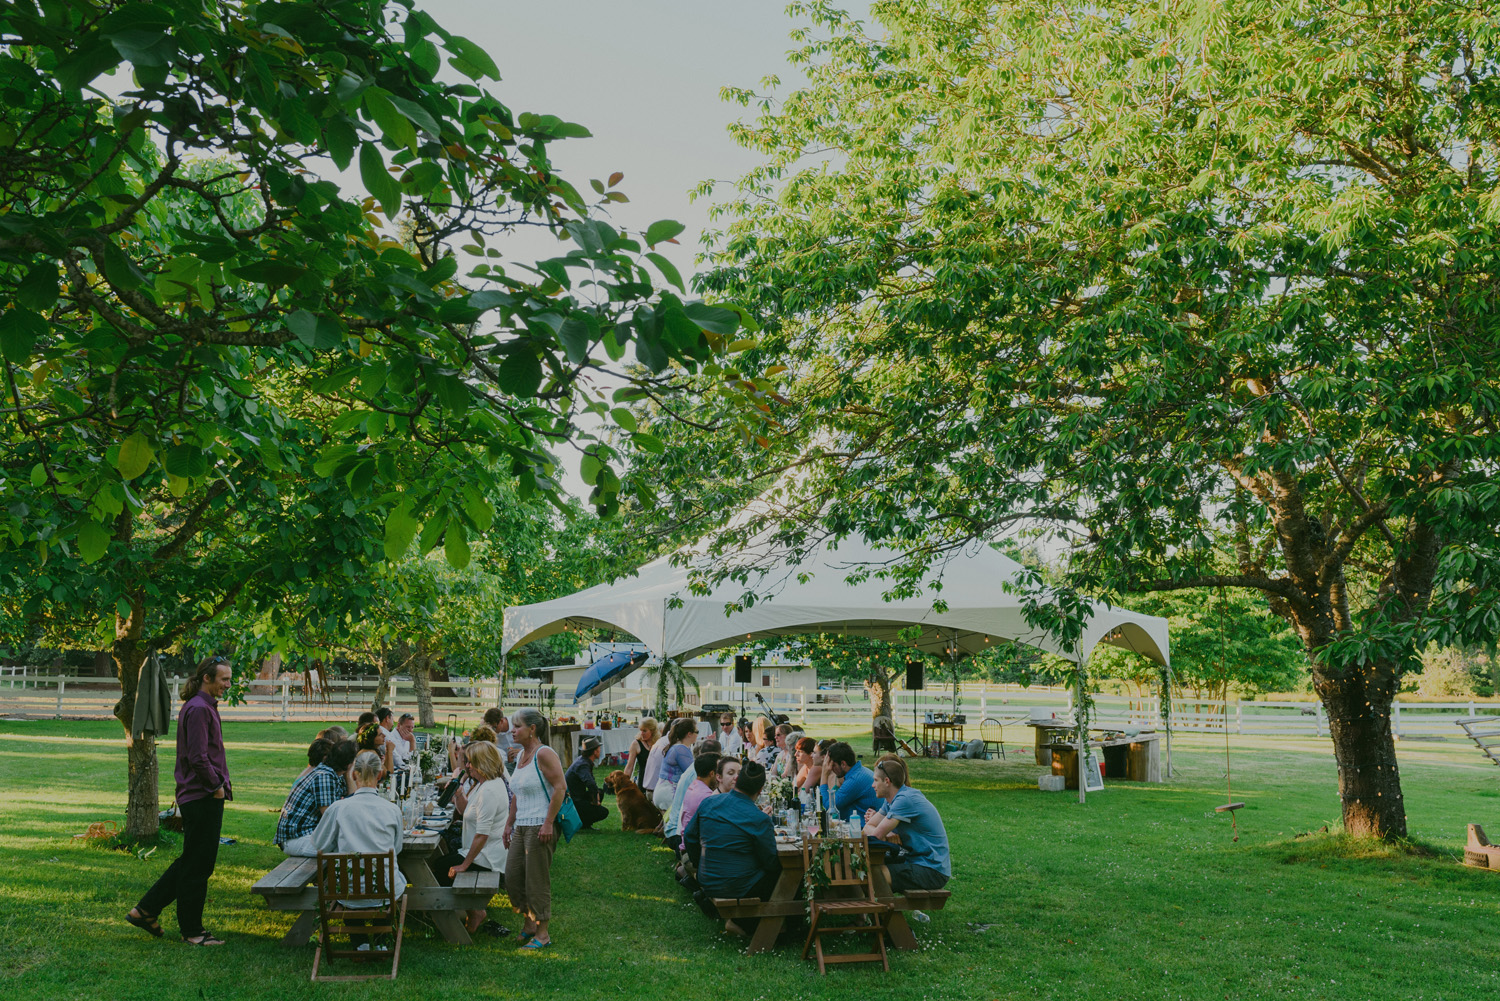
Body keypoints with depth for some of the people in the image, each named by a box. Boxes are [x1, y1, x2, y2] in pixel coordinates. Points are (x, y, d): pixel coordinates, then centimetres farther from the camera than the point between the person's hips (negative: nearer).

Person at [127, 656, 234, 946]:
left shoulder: (205, 706, 17)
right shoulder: (198, 709, -17)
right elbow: (198, 757, -23)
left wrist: (222, 781, 13)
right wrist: (217, 786, -13)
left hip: (203, 796, 10)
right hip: (203, 799, -10)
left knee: (191, 862, 17)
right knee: (197, 866, 0)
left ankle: (146, 910, 23)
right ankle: (192, 931, 9)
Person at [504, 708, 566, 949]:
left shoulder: (544, 754, -13)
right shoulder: (521, 755, 15)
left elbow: (560, 787, -19)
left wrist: (548, 823, -22)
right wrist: (509, 823, 21)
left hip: (540, 827, -9)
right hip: (521, 827, 9)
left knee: (537, 880, -3)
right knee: (512, 877, 10)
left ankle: (542, 934, 7)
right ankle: (529, 923, 27)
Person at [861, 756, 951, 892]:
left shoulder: (906, 799, -20)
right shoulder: (891, 801, 11)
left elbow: (876, 835, -20)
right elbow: (867, 828, 8)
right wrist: (887, 835, -10)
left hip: (932, 870, -9)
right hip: (914, 861, 9)